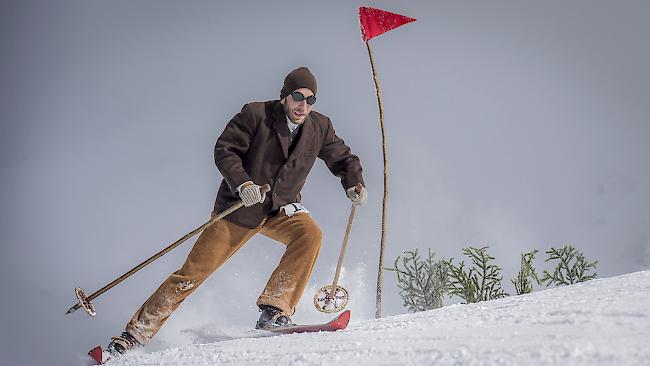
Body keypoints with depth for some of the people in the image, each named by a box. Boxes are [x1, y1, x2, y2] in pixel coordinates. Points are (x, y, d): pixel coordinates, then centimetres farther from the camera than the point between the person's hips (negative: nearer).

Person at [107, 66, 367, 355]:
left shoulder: (320, 128, -1)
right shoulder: (256, 114, -13)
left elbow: (343, 158, 13)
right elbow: (224, 150, -15)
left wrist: (354, 183, -8)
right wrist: (242, 184, -31)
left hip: (282, 208, 3)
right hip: (238, 208, -3)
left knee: (311, 234, -29)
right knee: (193, 272, -6)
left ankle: (275, 309, -23)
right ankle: (137, 333, 3)